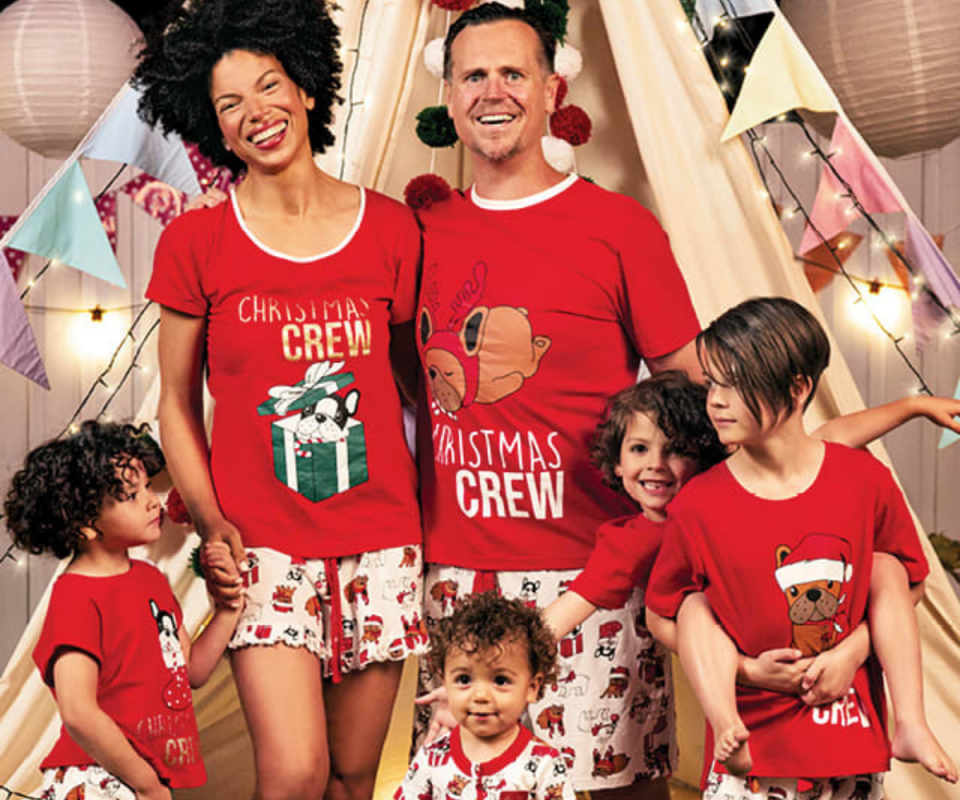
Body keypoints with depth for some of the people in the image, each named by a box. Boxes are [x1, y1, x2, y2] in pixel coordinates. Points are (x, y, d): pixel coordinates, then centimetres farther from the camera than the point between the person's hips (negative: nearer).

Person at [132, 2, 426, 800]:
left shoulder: (390, 228, 4)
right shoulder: (196, 242, 0)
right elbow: (177, 402, 6)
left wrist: (432, 501, 2)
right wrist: (209, 521, -6)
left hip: (380, 538, 2)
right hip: (263, 542, -2)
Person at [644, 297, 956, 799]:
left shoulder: (866, 481, -6)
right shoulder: (698, 507, -10)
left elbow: (892, 590, 7)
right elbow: (661, 616, 2)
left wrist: (848, 654, -11)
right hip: (754, 753, 0)